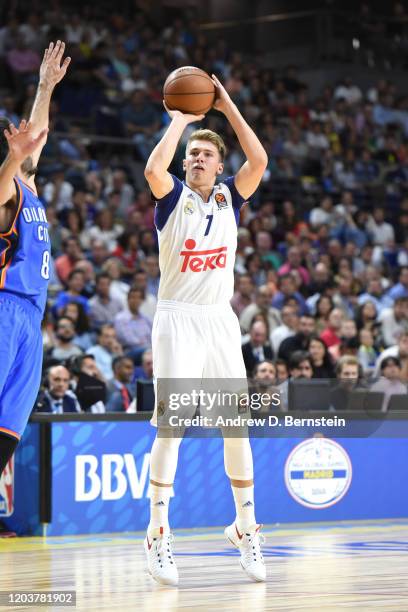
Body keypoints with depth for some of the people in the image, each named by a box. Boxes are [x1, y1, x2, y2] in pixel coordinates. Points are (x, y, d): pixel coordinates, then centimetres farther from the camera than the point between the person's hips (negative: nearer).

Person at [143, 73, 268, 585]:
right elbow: (153, 168, -23)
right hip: (177, 320, -4)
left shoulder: (229, 198, 10)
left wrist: (227, 107, -7)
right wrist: (180, 118, -12)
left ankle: (245, 528, 15)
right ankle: (158, 534, -8)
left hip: (221, 320, 4)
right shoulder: (173, 196, 0)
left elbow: (259, 160, -8)